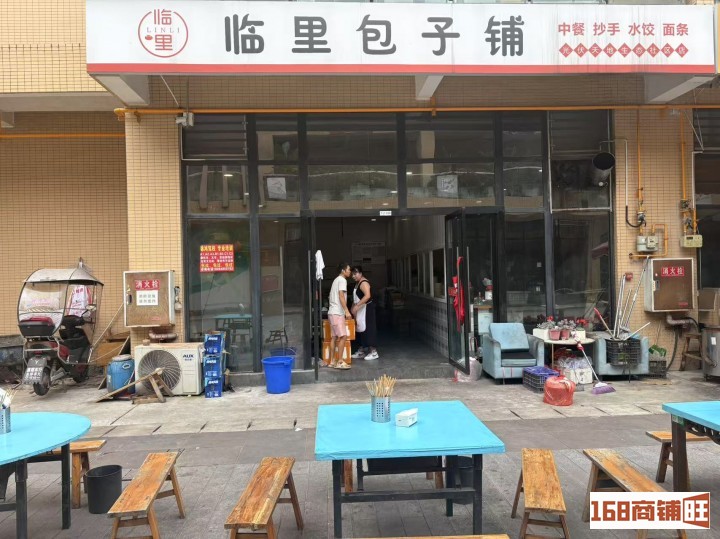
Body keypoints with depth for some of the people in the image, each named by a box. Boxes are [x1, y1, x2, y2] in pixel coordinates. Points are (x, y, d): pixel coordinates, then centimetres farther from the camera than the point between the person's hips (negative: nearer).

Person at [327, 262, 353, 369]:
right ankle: (340, 361, -14)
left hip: (332, 312, 10)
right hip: (337, 313, -10)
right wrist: (347, 311, -25)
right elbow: (341, 296, -20)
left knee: (334, 337, 9)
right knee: (343, 336, -12)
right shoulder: (342, 280, -9)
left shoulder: (336, 280, 21)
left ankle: (332, 361, 11)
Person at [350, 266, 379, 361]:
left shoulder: (364, 283, -16)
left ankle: (373, 352, -6)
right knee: (360, 329, 12)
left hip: (366, 309, -10)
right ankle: (361, 351, 18)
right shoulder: (357, 283, 15)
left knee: (368, 329, -9)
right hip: (360, 310, 10)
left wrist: (357, 306, -35)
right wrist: (353, 307, 17)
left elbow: (367, 295, -31)